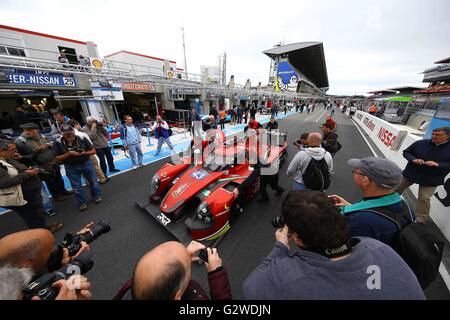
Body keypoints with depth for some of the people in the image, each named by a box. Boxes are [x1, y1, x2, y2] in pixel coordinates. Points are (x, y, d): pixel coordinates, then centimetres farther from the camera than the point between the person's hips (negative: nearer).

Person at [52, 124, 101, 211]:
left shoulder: (82, 139, -9)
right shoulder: (58, 142, -10)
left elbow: (93, 151, -3)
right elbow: (56, 158, -8)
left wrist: (84, 153, -21)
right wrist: (69, 153, -22)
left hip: (86, 163, 0)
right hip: (71, 167, 0)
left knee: (93, 181, 11)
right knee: (77, 187, 10)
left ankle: (97, 196, 33)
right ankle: (82, 202, 26)